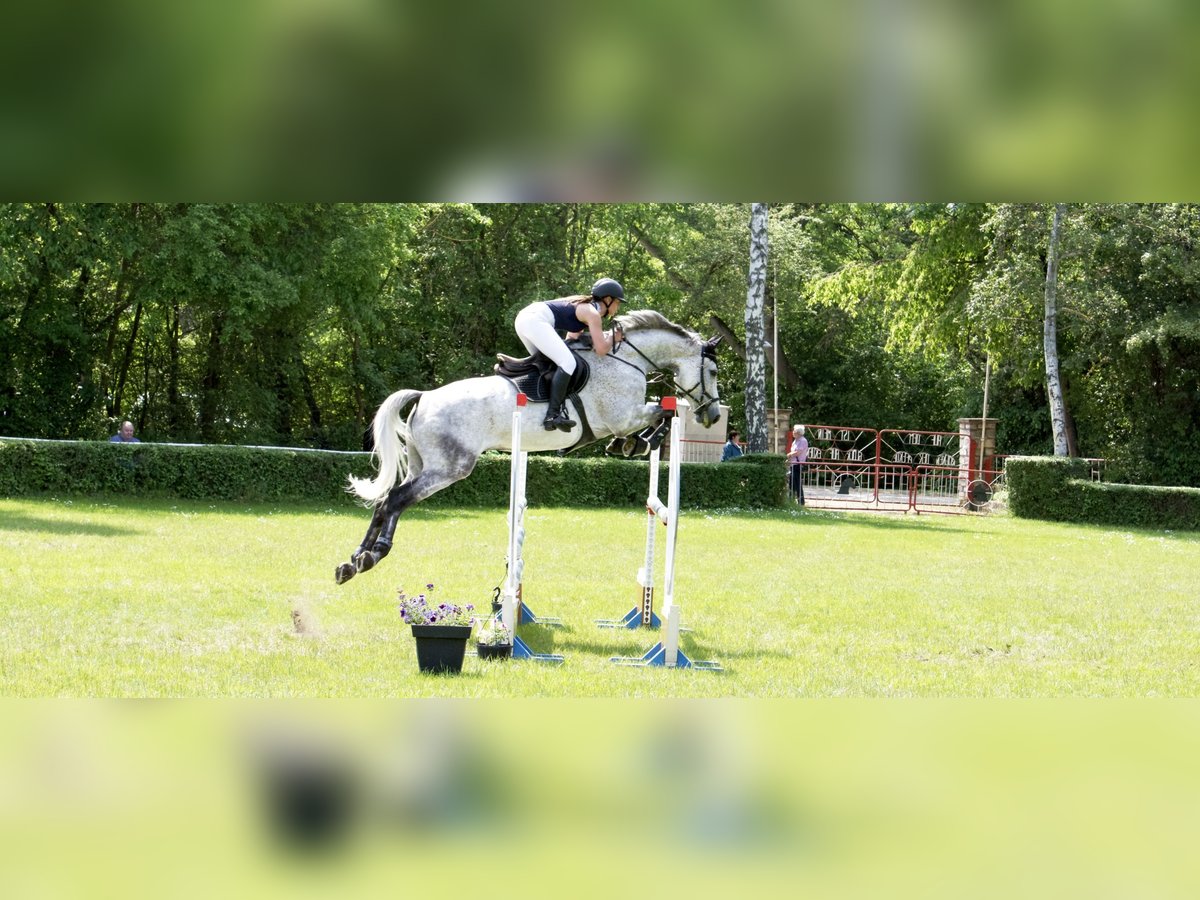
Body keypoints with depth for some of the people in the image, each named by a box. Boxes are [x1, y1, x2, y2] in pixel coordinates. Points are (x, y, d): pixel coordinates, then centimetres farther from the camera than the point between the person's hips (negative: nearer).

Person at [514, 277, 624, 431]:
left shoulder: (584, 307, 25)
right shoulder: (593, 314, -3)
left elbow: (571, 337, 32)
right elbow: (601, 350, -9)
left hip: (523, 317, 11)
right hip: (535, 321, -11)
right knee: (568, 363, -17)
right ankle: (553, 414, -25)